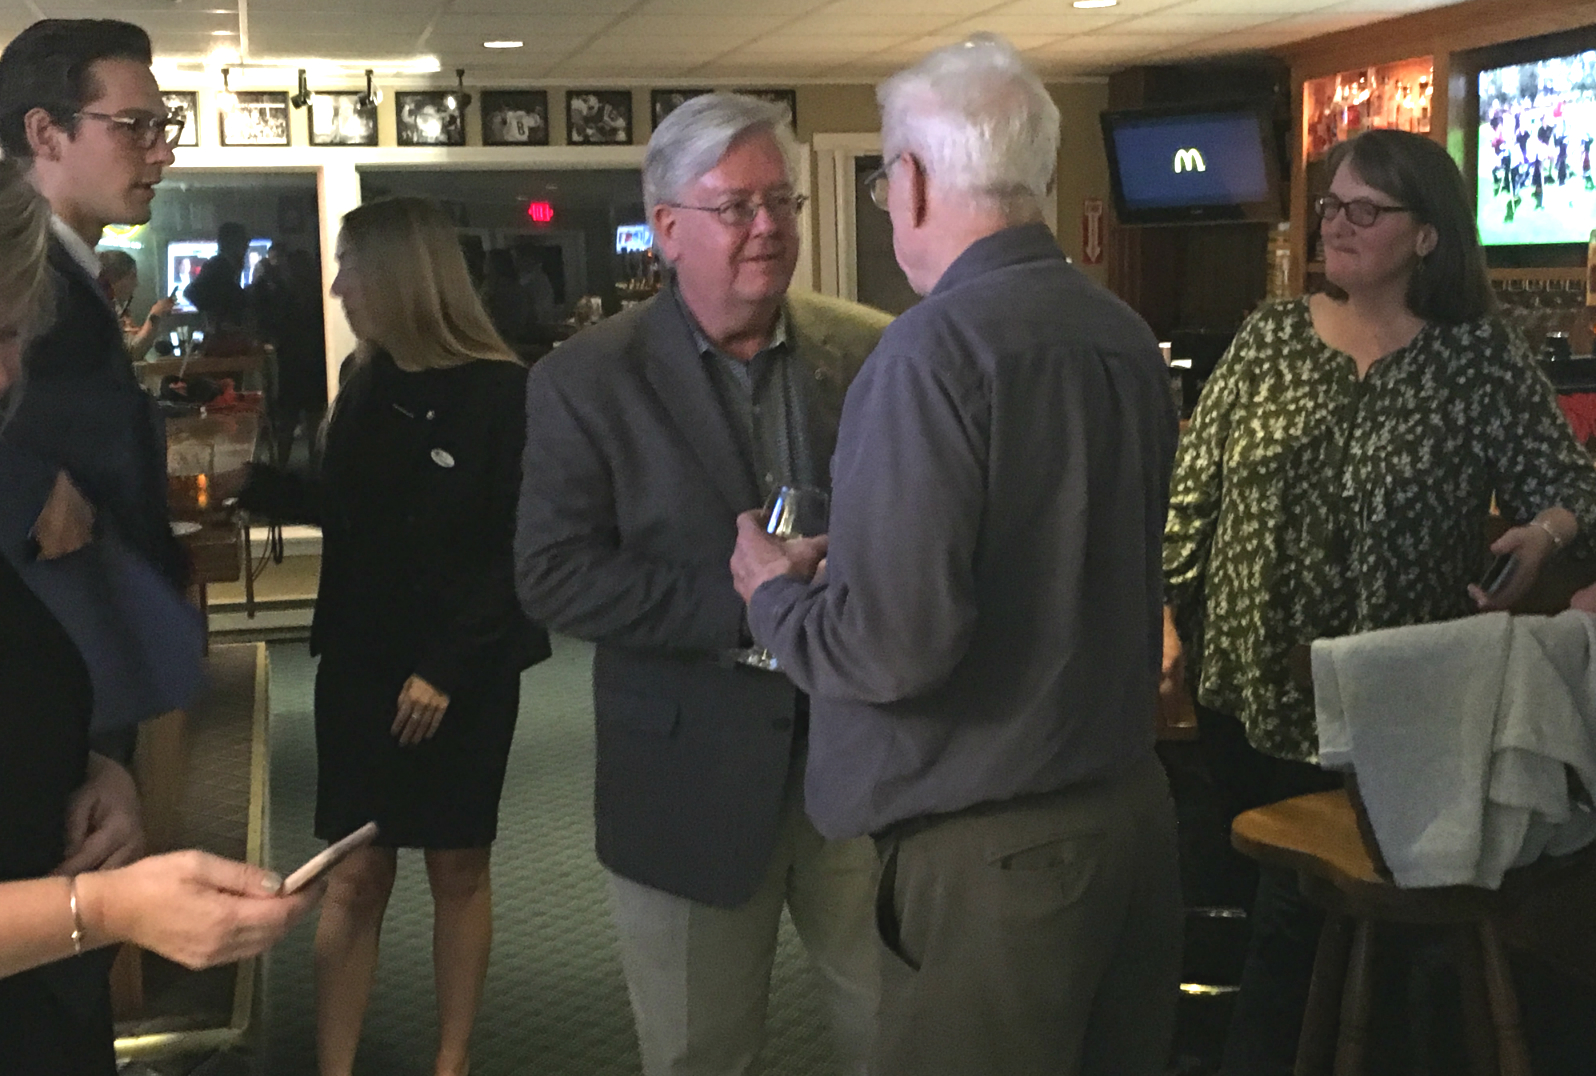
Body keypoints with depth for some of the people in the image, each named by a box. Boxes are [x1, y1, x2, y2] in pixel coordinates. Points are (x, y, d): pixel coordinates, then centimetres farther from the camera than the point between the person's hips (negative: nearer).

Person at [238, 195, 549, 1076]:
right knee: (355, 875, 4)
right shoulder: (365, 381, 6)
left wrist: (447, 667, -17)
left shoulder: (501, 393, -12)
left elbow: (519, 550, -14)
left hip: (463, 674, -4)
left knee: (458, 869, 9)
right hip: (359, 663, 4)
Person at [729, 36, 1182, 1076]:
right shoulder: (1127, 336, 4)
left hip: (991, 846, -8)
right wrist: (847, 559, 19)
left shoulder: (934, 349, -19)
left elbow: (895, 645, -25)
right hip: (1134, 804, 8)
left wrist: (777, 595, -4)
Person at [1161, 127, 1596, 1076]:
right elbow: (1197, 489, 7)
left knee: (1303, 909, 3)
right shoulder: (1270, 337, 3)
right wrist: (1173, 619, 6)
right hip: (1250, 682, 3)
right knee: (1284, 899, 17)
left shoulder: (1482, 358, -5)